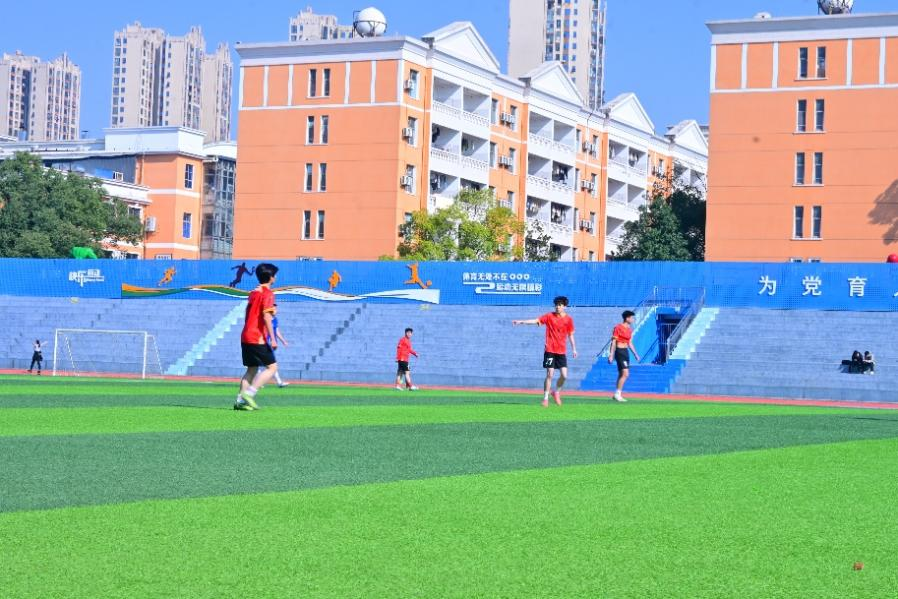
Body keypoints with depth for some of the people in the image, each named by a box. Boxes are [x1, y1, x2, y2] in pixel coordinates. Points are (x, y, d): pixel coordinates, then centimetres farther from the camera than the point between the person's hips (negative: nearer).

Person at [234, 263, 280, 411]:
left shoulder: (253, 292, 16)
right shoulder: (268, 293, -9)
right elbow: (266, 317, -19)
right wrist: (273, 339, -20)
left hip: (246, 336, 9)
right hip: (258, 338, -8)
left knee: (252, 369, 13)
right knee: (272, 367, -4)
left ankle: (240, 400, 5)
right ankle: (249, 393, -14)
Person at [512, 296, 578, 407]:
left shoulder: (568, 319, 5)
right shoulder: (550, 316, 0)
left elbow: (571, 335, 12)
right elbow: (535, 321, -6)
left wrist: (574, 349, 9)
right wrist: (521, 322, -16)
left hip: (562, 351, 2)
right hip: (550, 350, -2)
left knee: (564, 375, -5)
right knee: (550, 374, -5)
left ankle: (556, 392, 21)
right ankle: (545, 398, 3)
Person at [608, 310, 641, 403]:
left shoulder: (629, 329, 12)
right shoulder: (618, 327, -12)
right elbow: (613, 342, -12)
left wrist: (636, 354, 18)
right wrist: (611, 355, -16)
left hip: (626, 352, 9)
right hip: (619, 352, -9)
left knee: (622, 374, 11)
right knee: (625, 374, -15)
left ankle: (618, 395, 18)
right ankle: (617, 393, -9)